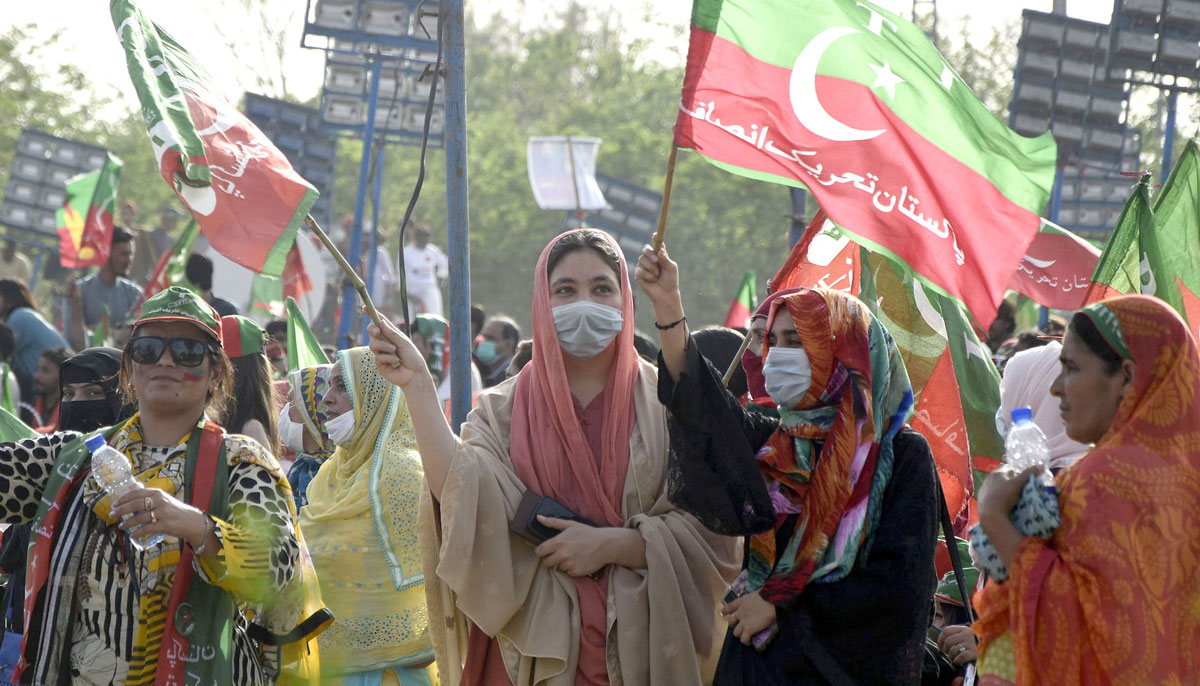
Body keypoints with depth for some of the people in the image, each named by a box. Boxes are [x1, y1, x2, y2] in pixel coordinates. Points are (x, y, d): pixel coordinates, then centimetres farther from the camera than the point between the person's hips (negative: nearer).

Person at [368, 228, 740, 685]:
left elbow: (707, 532, -3)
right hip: (535, 649, 1)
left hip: (639, 647, -1)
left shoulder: (665, 404, 2)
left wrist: (612, 545, -14)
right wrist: (418, 388, -16)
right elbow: (463, 500, -13)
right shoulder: (505, 410, 6)